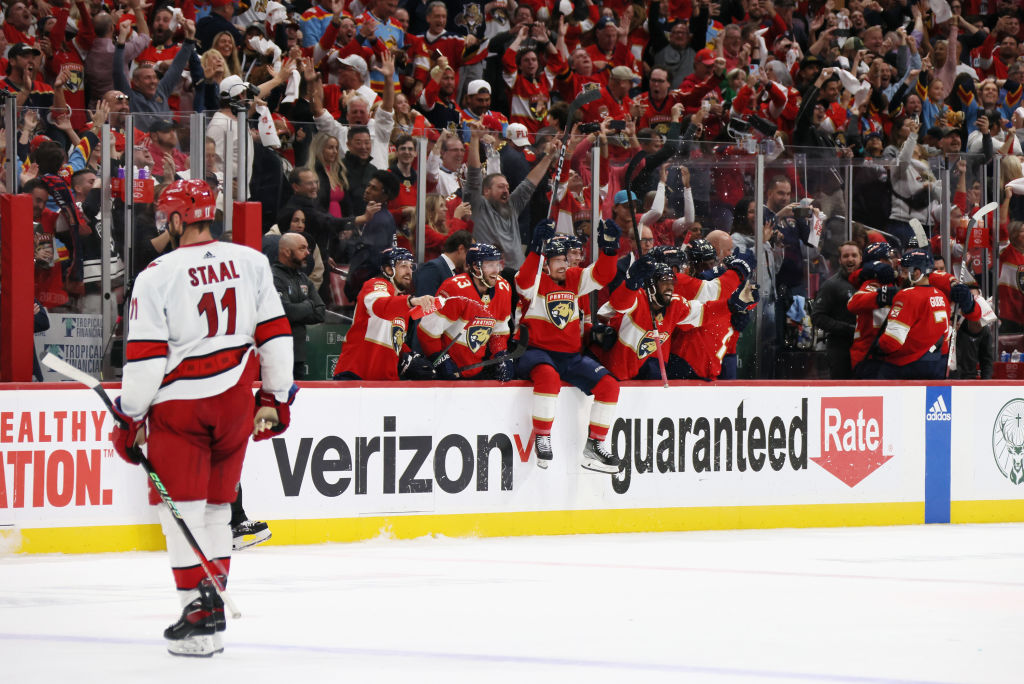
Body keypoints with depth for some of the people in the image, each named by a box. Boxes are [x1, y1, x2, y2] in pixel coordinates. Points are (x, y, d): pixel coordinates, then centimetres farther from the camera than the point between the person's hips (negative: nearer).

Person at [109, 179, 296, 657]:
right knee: (215, 506, 15)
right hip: (235, 401, 5)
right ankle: (212, 607, 18)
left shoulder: (157, 276, -11)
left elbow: (145, 357, -12)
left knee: (181, 508, 0)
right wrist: (276, 397, 14)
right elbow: (274, 332, 5)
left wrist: (130, 419, -2)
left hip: (178, 402, -5)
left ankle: (199, 612, -8)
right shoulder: (250, 262, 2)